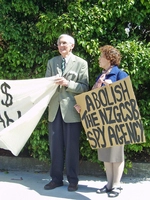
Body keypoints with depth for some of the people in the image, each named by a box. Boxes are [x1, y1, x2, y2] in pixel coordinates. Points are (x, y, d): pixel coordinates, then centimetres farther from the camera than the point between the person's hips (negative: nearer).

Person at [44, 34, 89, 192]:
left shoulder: (81, 63, 0)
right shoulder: (51, 62, 13)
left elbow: (84, 87, -6)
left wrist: (67, 83, -19)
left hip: (71, 110, -4)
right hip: (55, 109, 4)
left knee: (72, 146, 3)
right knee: (55, 146, 8)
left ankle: (73, 180, 17)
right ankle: (56, 178, 21)